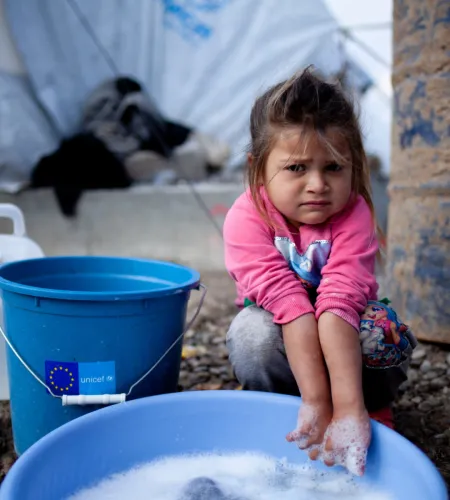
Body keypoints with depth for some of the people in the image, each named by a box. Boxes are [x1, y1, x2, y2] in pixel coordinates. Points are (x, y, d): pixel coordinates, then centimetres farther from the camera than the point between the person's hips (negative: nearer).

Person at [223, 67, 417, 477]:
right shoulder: (246, 218, -26)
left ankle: (374, 409, 0)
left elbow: (339, 304, -37)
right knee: (252, 331, -33)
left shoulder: (353, 216, -25)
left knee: (379, 327, -31)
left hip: (340, 337, 1)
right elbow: (288, 304, -35)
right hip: (281, 342, 0)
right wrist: (315, 400, -40)